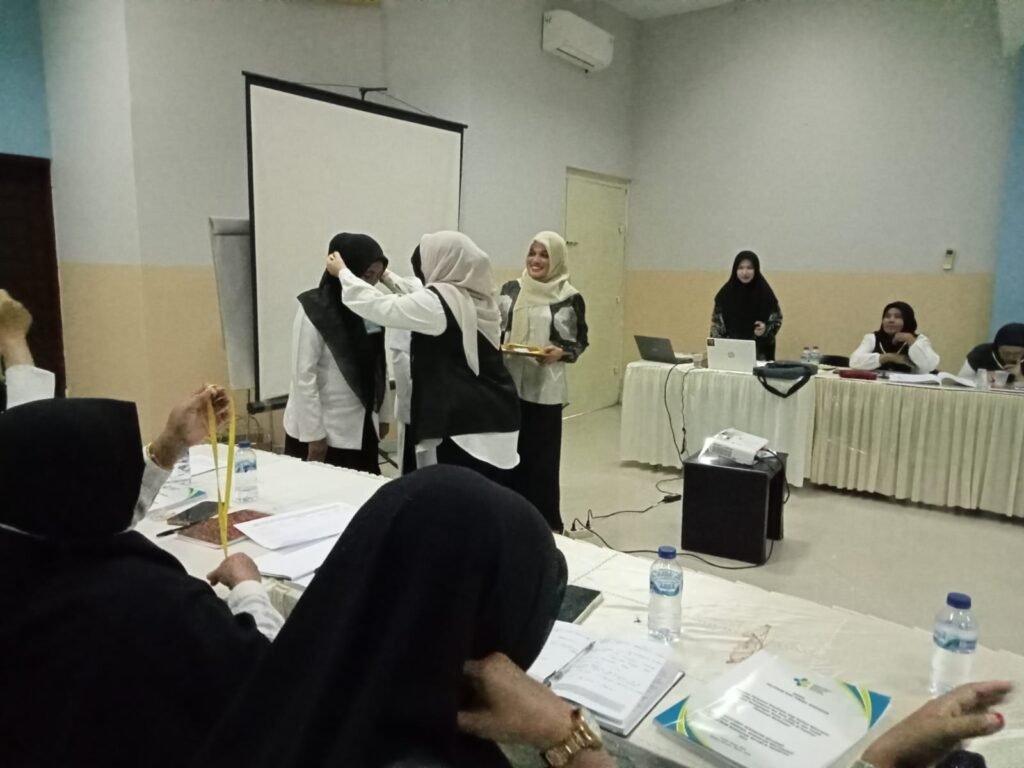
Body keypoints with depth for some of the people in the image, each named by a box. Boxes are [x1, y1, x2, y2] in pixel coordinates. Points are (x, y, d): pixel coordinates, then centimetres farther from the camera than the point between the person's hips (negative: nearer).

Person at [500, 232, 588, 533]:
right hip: (509, 383, 3)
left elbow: (579, 343, 3)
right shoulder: (510, 289, 7)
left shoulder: (570, 298, -2)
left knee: (541, 456, 1)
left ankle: (544, 523, 15)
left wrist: (560, 353, -16)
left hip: (545, 388, -3)